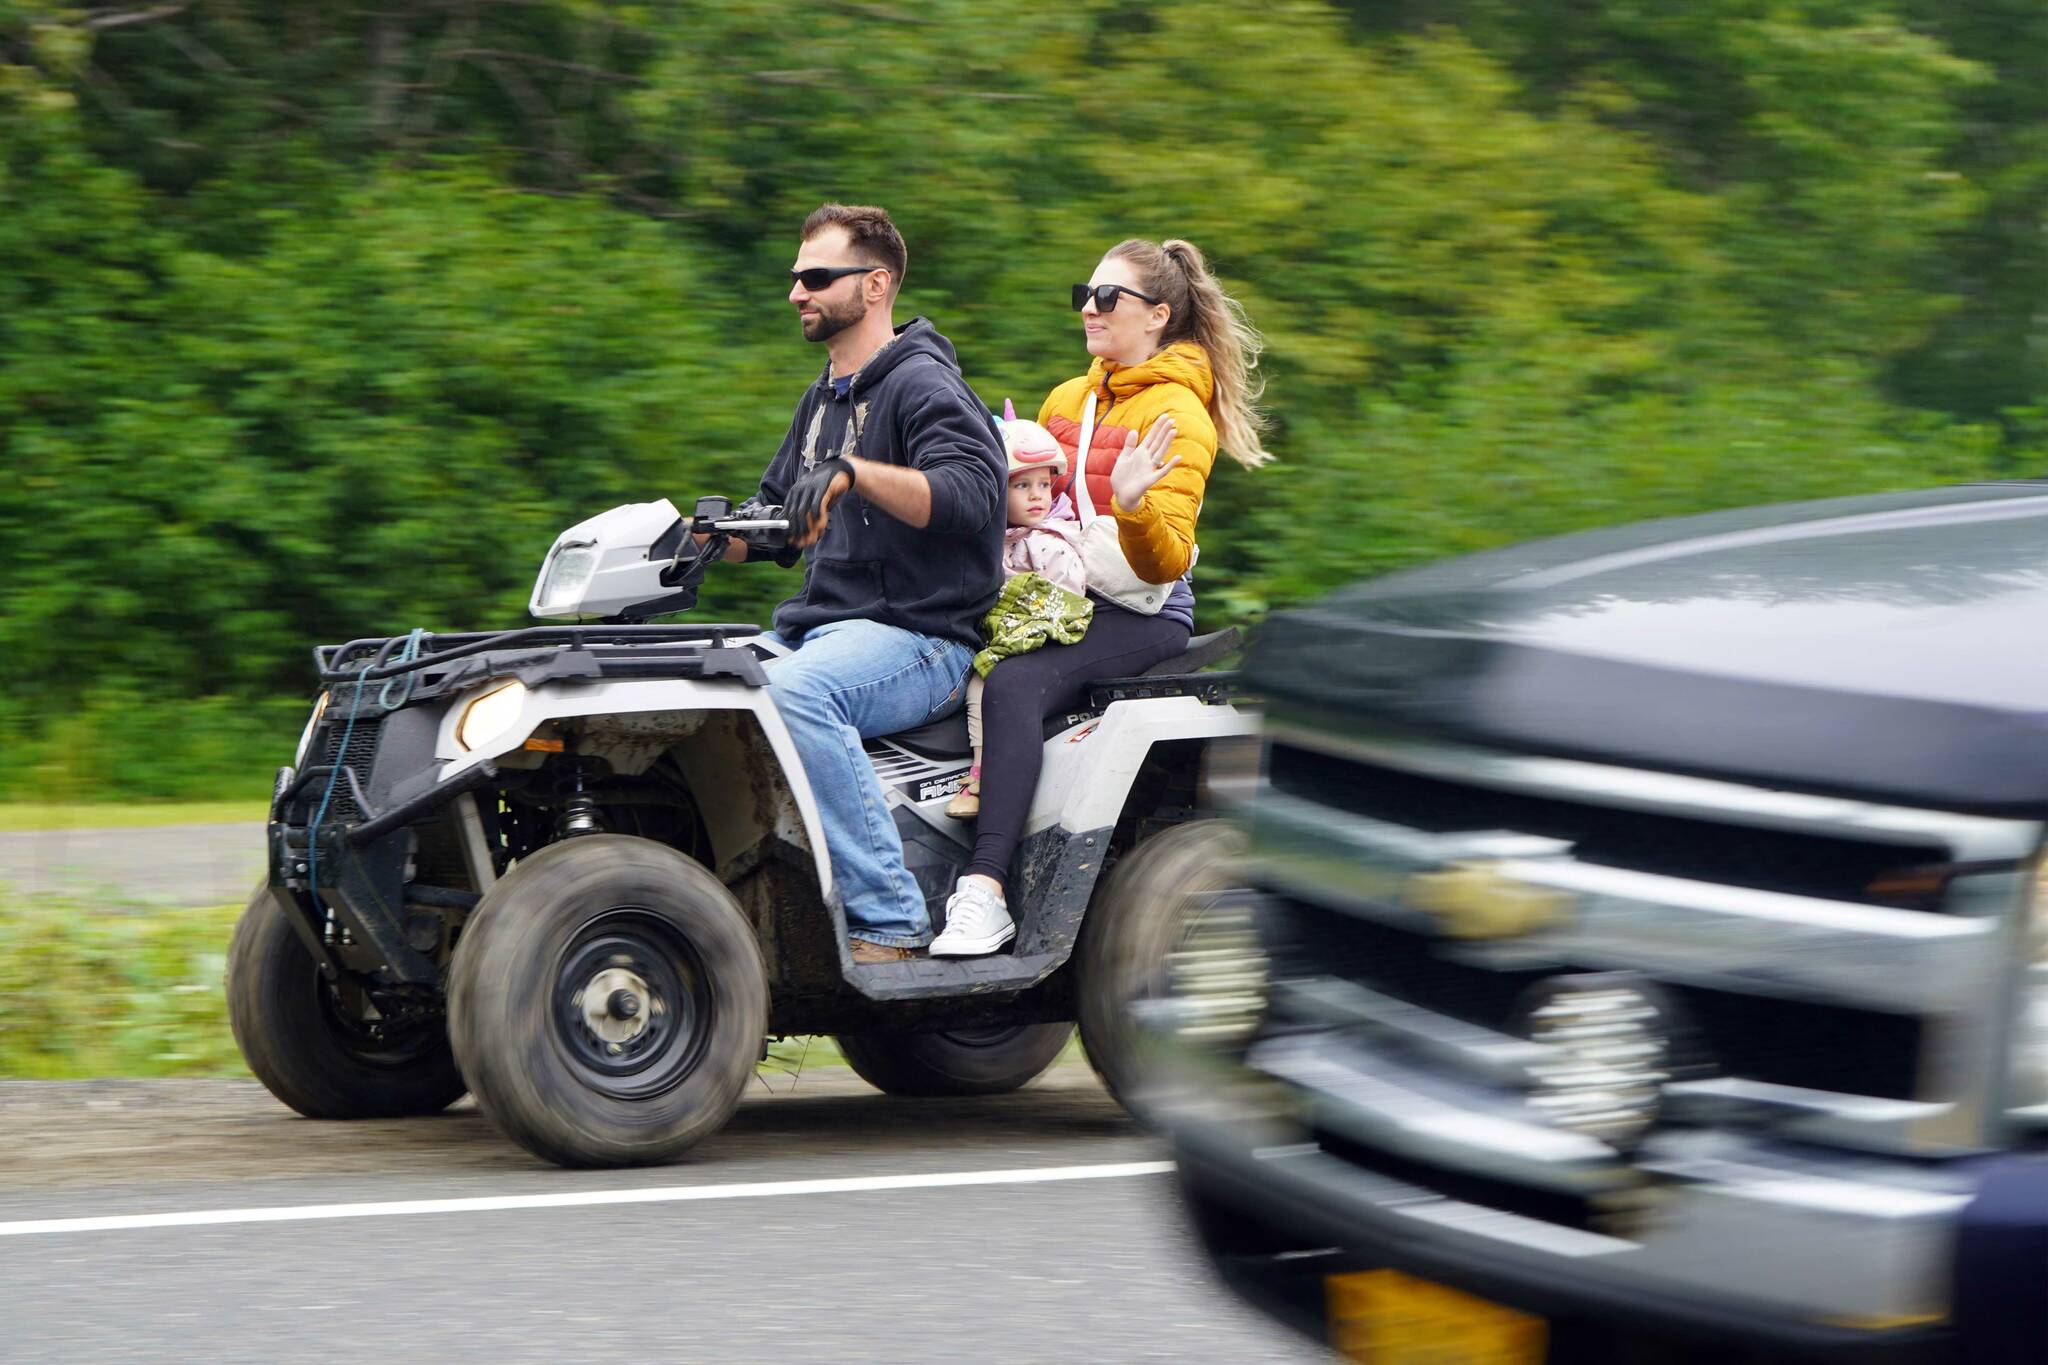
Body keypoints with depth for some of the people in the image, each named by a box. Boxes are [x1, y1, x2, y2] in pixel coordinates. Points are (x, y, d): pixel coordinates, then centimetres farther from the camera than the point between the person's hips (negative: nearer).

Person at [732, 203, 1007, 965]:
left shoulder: (922, 385, -6)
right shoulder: (824, 399, 23)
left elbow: (969, 496, -24)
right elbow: (773, 521, 32)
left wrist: (851, 473, -36)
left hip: (917, 635, -9)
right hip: (822, 629, 9)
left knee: (794, 692, -37)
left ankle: (889, 920, -35)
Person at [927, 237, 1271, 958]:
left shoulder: (1178, 415, -3)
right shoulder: (1066, 400, 19)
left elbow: (1164, 562, -11)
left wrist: (1134, 505, -30)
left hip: (1142, 616, -7)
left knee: (1014, 683, -34)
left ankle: (984, 892, -44)